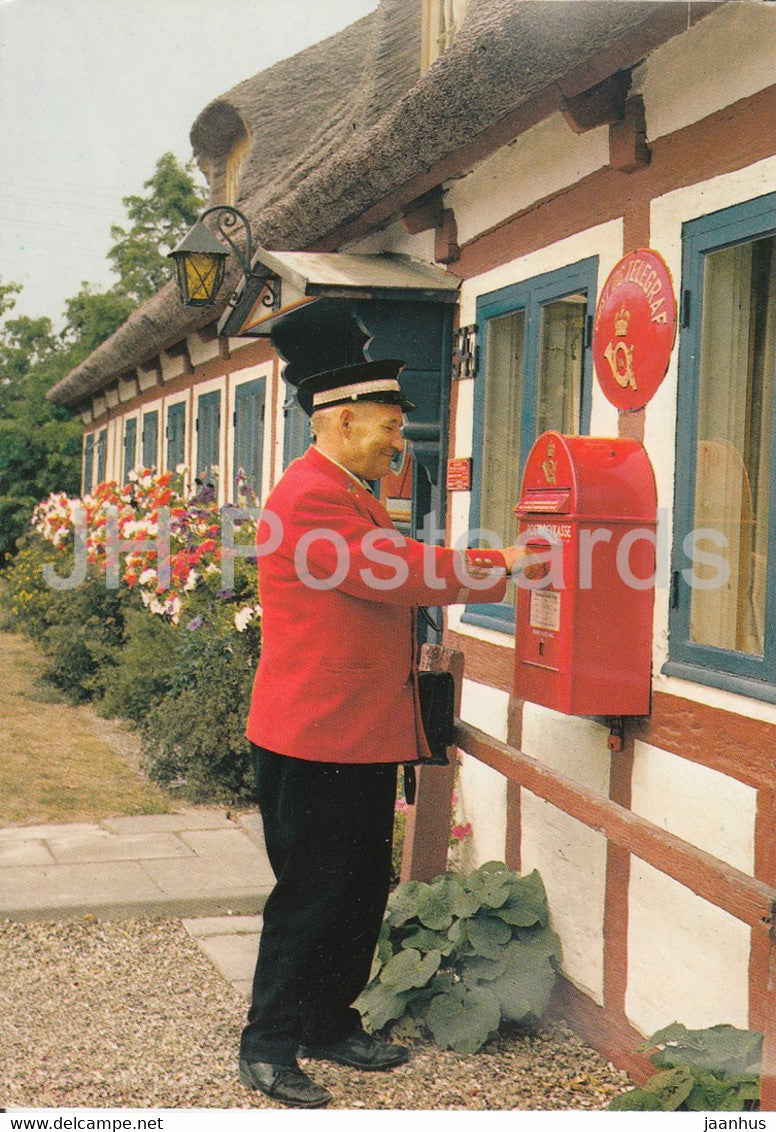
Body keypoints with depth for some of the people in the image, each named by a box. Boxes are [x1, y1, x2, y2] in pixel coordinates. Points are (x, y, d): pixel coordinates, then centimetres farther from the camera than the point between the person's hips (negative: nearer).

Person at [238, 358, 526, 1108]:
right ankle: (267, 1046, 12)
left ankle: (329, 1024, 29)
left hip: (365, 737, 10)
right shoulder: (311, 497, -17)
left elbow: (399, 579, 18)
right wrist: (497, 565, -15)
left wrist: (486, 571, 8)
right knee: (309, 895, -1)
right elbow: (396, 572, -22)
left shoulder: (354, 496, 18)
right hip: (315, 740, -10)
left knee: (362, 891, 16)